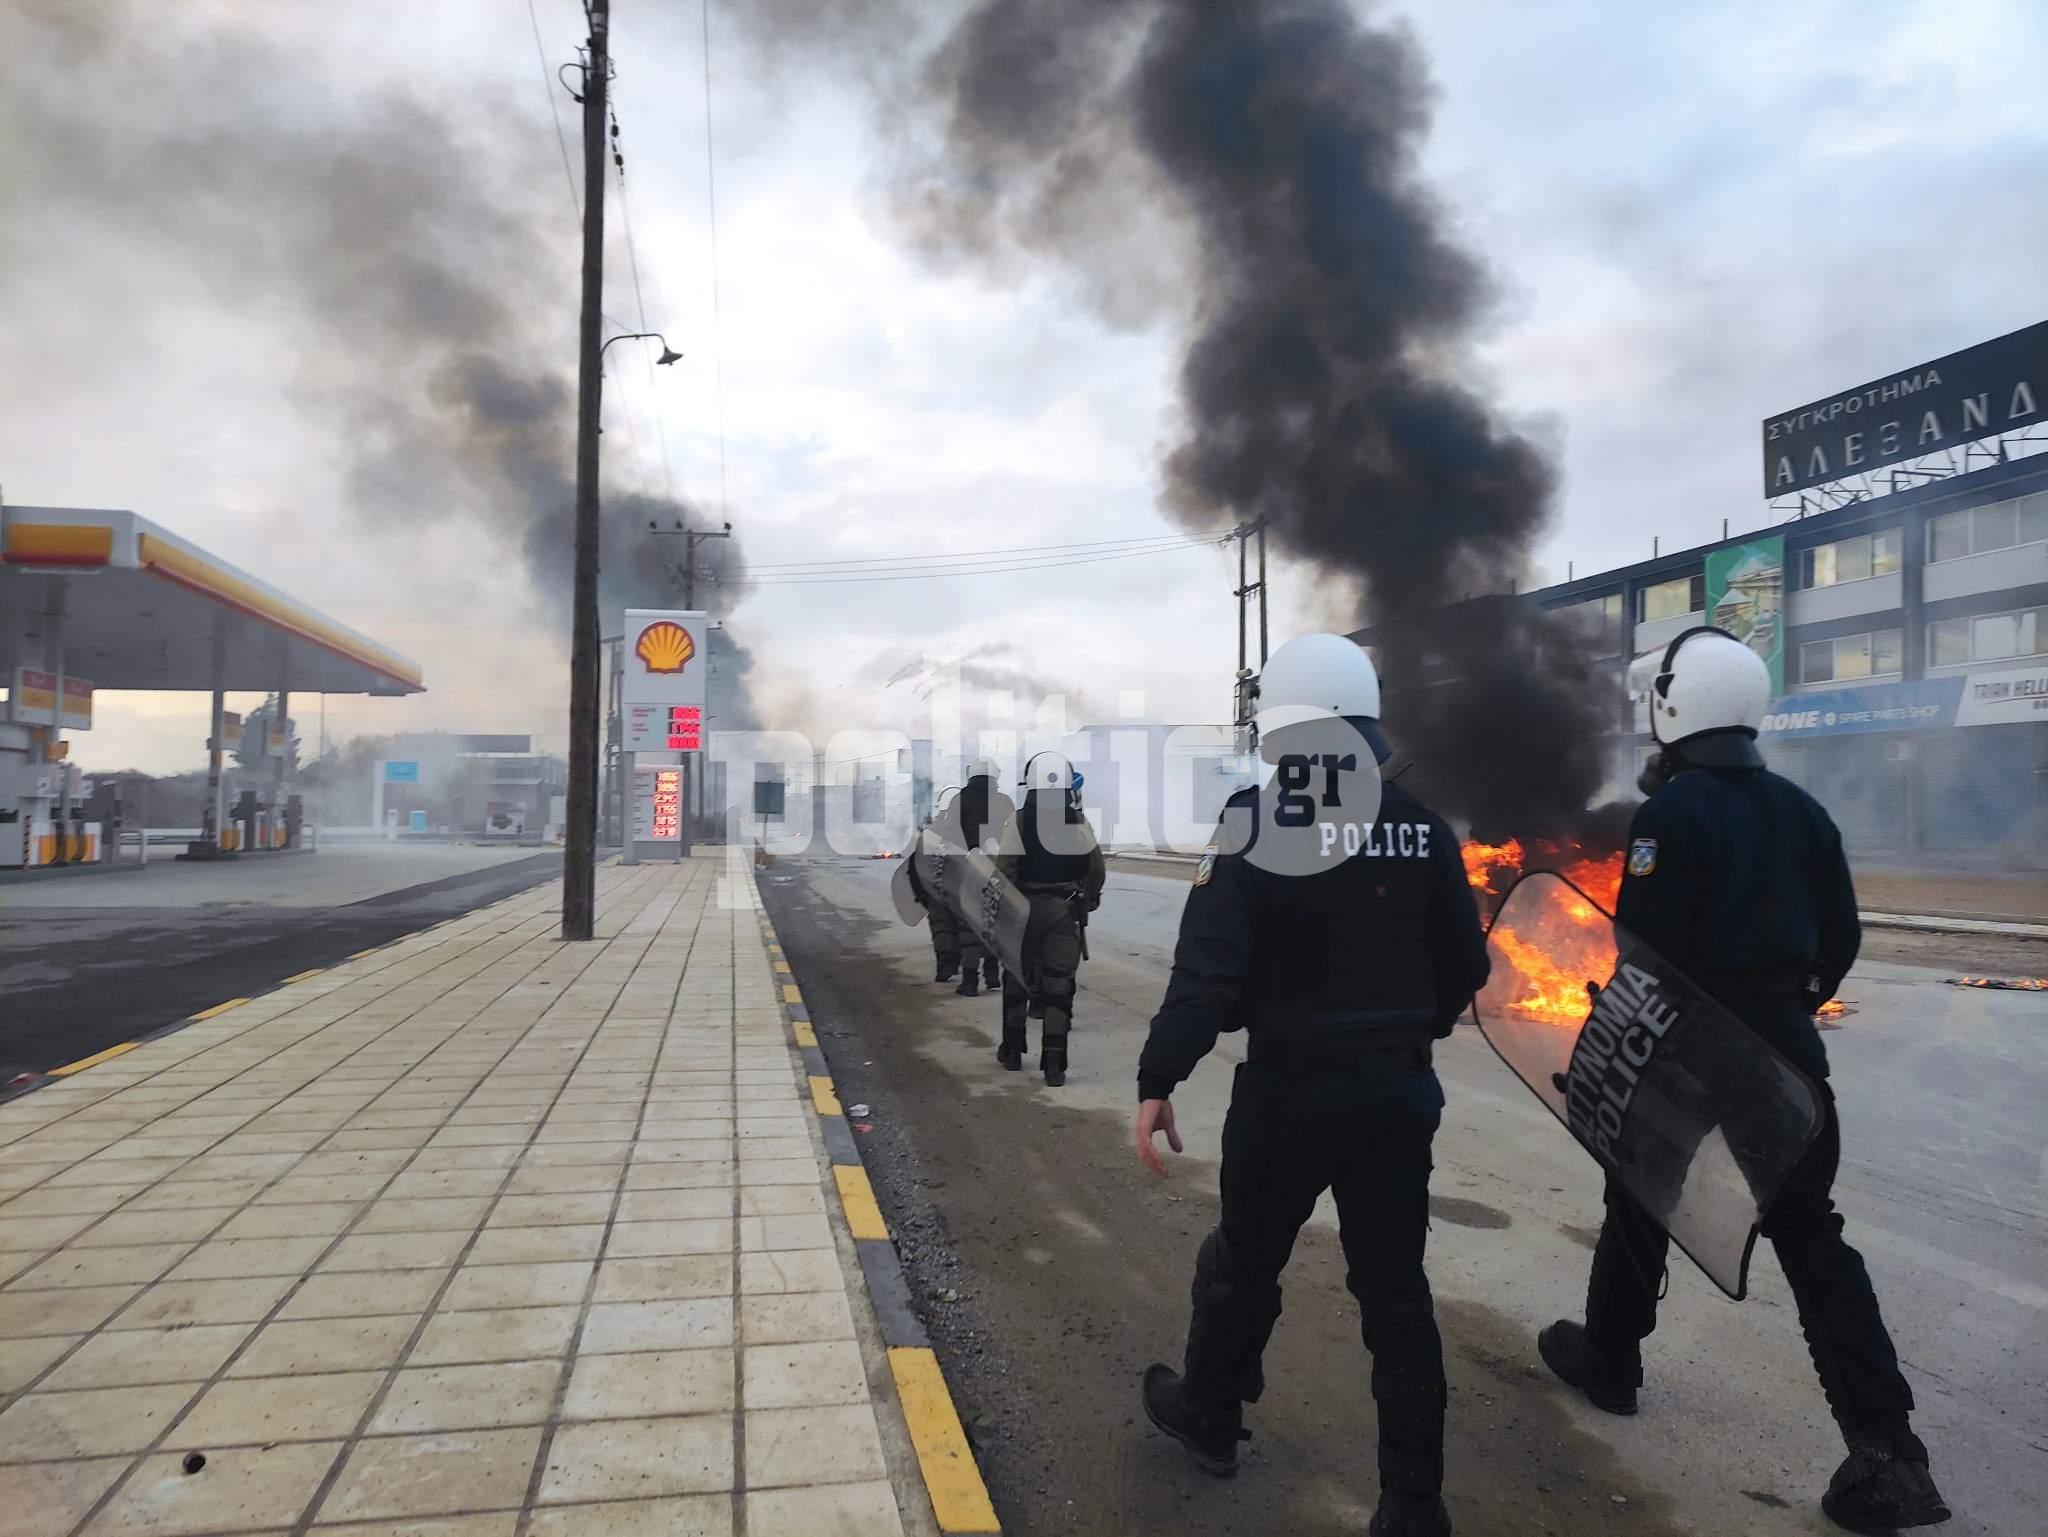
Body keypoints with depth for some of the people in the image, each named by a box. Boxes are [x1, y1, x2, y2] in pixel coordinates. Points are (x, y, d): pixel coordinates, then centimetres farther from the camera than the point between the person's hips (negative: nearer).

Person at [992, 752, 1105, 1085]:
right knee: (1059, 985, 4)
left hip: (1024, 908, 0)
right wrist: (1088, 899, 20)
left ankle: (1012, 1049, 30)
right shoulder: (1078, 823, -4)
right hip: (1064, 910, 1)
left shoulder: (1019, 822, -11)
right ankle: (1054, 1062, -2)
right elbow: (1097, 870, 2)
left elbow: (1003, 871, -14)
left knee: (1017, 978, 17)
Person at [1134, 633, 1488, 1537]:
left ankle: (1209, 1417, 39)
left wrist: (1158, 1080, -15)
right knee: (1394, 1285, 13)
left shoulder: (1260, 820, -15)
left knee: (1244, 1262, 18)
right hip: (1399, 1090, 4)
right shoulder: (1419, 821, -1)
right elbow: (1464, 962, 6)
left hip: (1289, 1090, -3)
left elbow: (1208, 968, -21)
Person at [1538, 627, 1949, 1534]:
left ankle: (1609, 1359, 32)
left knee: (1640, 1207, 15)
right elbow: (1840, 939, 11)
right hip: (1787, 1053, 6)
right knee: (1812, 1239, 11)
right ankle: (1886, 1449, 6)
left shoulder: (1671, 813, -16)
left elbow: (1647, 954, -20)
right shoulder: (1800, 810, 5)